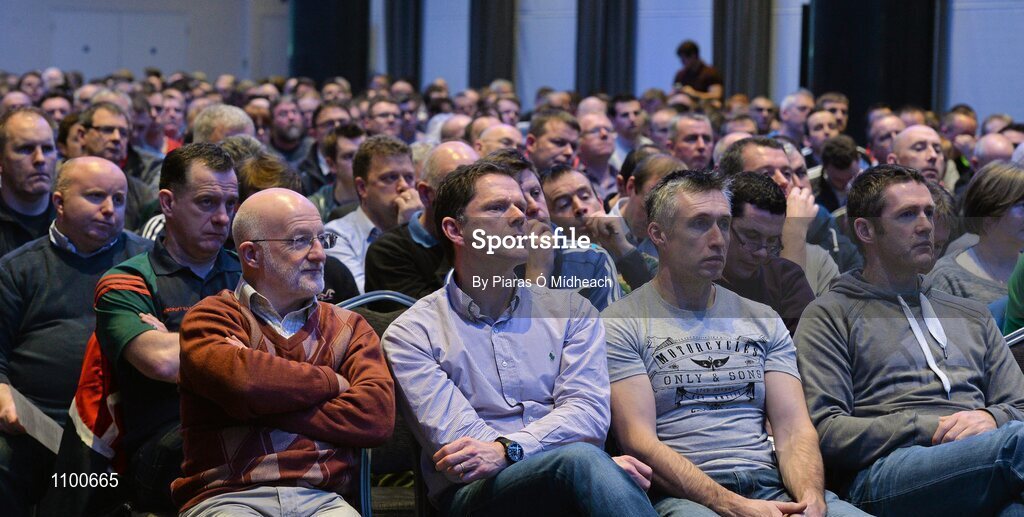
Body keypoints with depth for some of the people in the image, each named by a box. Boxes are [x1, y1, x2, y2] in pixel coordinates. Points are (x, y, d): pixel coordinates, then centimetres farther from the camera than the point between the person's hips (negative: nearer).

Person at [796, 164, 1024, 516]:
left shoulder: (974, 315, 33)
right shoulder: (830, 315, 15)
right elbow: (824, 431, 2)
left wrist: (992, 418, 1)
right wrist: (930, 428, -6)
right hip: (884, 471, -4)